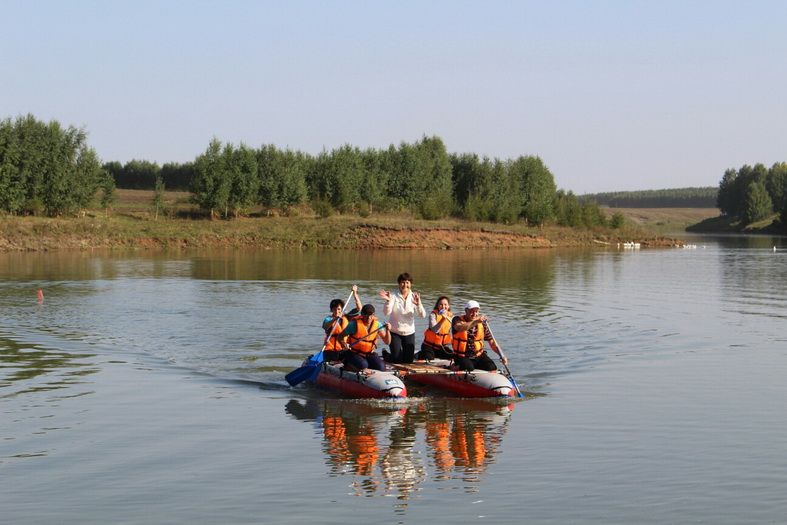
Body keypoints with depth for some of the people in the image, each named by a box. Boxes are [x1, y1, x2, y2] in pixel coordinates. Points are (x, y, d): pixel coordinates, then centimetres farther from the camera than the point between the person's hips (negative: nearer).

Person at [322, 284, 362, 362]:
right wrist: (335, 319, -41)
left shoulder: (346, 318, 11)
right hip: (331, 350, -3)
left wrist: (355, 293, 0)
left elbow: (358, 308, 7)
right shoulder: (328, 319, 0)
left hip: (343, 350, 3)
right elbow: (326, 326, -23)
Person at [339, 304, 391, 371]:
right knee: (363, 365, -33)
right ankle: (348, 365, -1)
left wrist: (387, 331, -18)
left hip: (370, 354, 4)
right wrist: (344, 344, -25)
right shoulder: (355, 324, -11)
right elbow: (340, 336, -3)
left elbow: (387, 342, 0)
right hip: (354, 353, -4)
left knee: (381, 367, -21)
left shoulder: (377, 324, 0)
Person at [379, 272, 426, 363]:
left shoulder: (414, 298, -5)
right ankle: (385, 355, 31)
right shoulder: (394, 297, -11)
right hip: (395, 333, -3)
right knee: (397, 360, -2)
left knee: (408, 360, 8)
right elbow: (386, 312, -21)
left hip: (409, 333, 3)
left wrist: (418, 304, -33)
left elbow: (422, 315, -13)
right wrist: (388, 301, -39)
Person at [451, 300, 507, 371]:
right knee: (469, 369, -28)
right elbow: (459, 328, -33)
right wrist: (475, 322, -44)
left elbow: (492, 341, 3)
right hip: (462, 357, -3)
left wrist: (502, 356, -9)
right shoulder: (457, 319, -7)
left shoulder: (482, 323, 4)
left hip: (479, 355, 3)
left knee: (492, 368, -19)